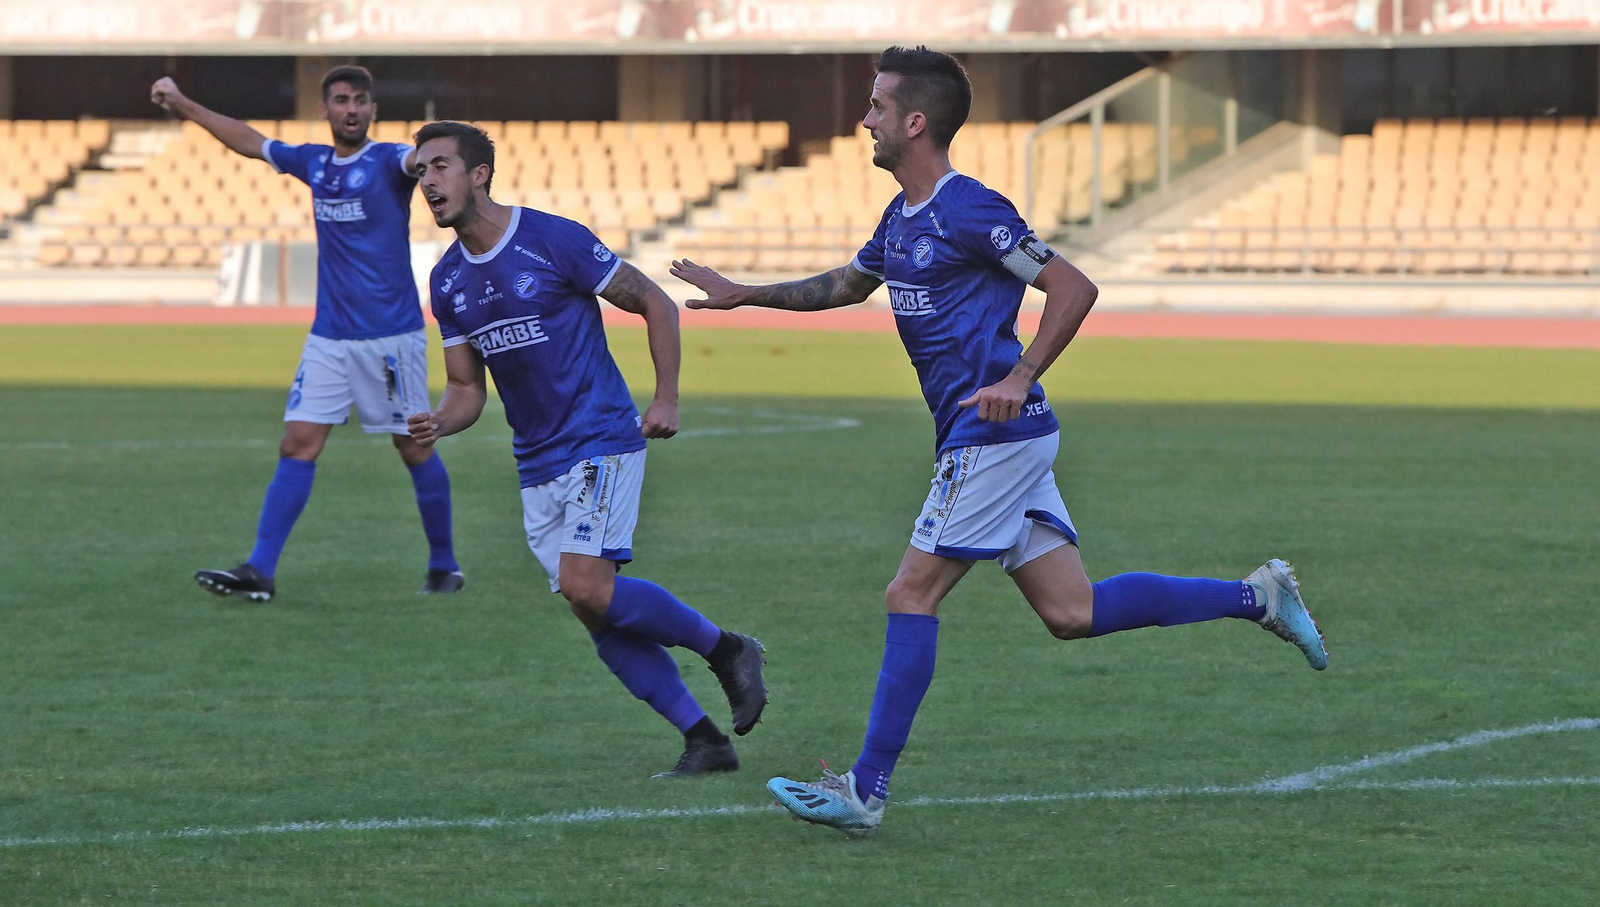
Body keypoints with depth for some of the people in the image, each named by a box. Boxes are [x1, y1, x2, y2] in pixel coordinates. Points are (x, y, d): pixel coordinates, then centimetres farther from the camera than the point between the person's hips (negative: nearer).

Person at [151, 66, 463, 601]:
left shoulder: (387, 162, -7)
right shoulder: (314, 164, 10)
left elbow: (425, 158, -31)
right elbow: (249, 142, 25)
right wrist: (184, 106, 30)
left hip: (392, 335, -5)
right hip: (329, 337, 5)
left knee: (414, 448, 2)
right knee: (297, 446, -3)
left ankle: (444, 566, 18)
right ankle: (259, 572, -6)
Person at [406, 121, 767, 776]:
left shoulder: (553, 240, -12)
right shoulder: (448, 280, 7)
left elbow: (655, 304, -4)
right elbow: (467, 387, 12)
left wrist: (666, 399, -10)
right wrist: (438, 423, -10)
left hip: (602, 441, -7)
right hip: (538, 465, 7)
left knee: (587, 588, -22)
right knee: (599, 619, 1)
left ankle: (724, 648, -1)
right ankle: (704, 740, 7)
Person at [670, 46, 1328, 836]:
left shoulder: (970, 210, -13)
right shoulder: (902, 218, 15)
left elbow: (1073, 289, -16)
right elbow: (847, 284, 34)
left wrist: (1018, 379, -24)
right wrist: (741, 295, 31)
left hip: (996, 435, -9)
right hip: (987, 441, 9)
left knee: (911, 597, -9)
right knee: (1071, 614, 7)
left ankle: (866, 792, -7)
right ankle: (1255, 598, 13)